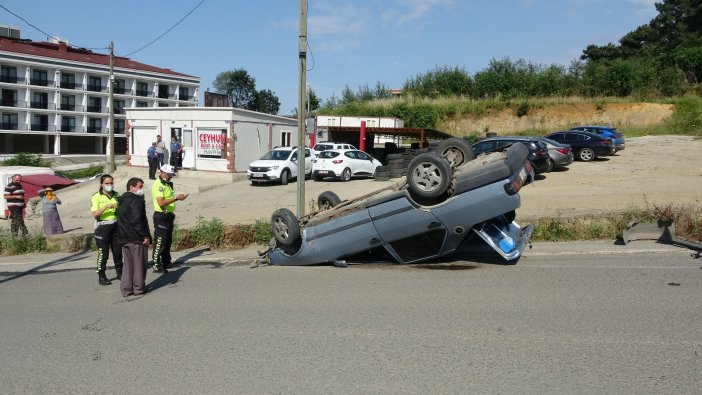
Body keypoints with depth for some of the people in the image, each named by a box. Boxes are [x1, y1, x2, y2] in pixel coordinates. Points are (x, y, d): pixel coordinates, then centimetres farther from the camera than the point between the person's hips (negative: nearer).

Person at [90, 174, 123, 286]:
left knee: (118, 251, 10)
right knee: (103, 253, -1)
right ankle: (101, 277, 7)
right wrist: (106, 206, -24)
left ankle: (119, 273, 24)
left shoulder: (116, 195, 9)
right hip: (103, 226, -4)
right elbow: (95, 214, -14)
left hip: (116, 225, 5)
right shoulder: (96, 197, -5)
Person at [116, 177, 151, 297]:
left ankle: (126, 289, 13)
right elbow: (137, 220, -22)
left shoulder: (121, 201, 16)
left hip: (123, 238, 9)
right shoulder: (136, 200, -14)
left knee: (128, 263, 13)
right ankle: (138, 288, 8)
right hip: (136, 238, -9)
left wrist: (122, 236, 19)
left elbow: (120, 219, 18)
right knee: (139, 263, 2)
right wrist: (145, 236, -18)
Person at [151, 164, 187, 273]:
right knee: (159, 242, -6)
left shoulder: (167, 184, 15)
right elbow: (161, 203, -26)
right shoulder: (158, 185, -16)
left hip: (168, 216, 10)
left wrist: (178, 197, 14)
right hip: (161, 216, -10)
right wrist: (176, 198, -28)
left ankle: (166, 262, 30)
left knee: (168, 240, 18)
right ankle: (156, 266, -1)